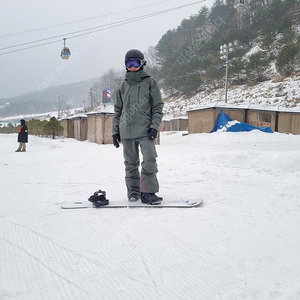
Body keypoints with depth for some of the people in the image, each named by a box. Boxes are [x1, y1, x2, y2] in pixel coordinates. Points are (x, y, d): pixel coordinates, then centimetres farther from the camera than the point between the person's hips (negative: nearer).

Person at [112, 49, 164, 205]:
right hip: (126, 132, 3)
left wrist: (154, 126, -8)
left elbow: (158, 107, 4)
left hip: (145, 130, -3)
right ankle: (133, 191, 19)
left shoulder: (150, 82, 6)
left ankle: (148, 192, -4)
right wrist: (115, 131, 11)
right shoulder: (123, 86, 15)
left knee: (149, 161, -11)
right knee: (131, 163, 8)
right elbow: (118, 111, 18)